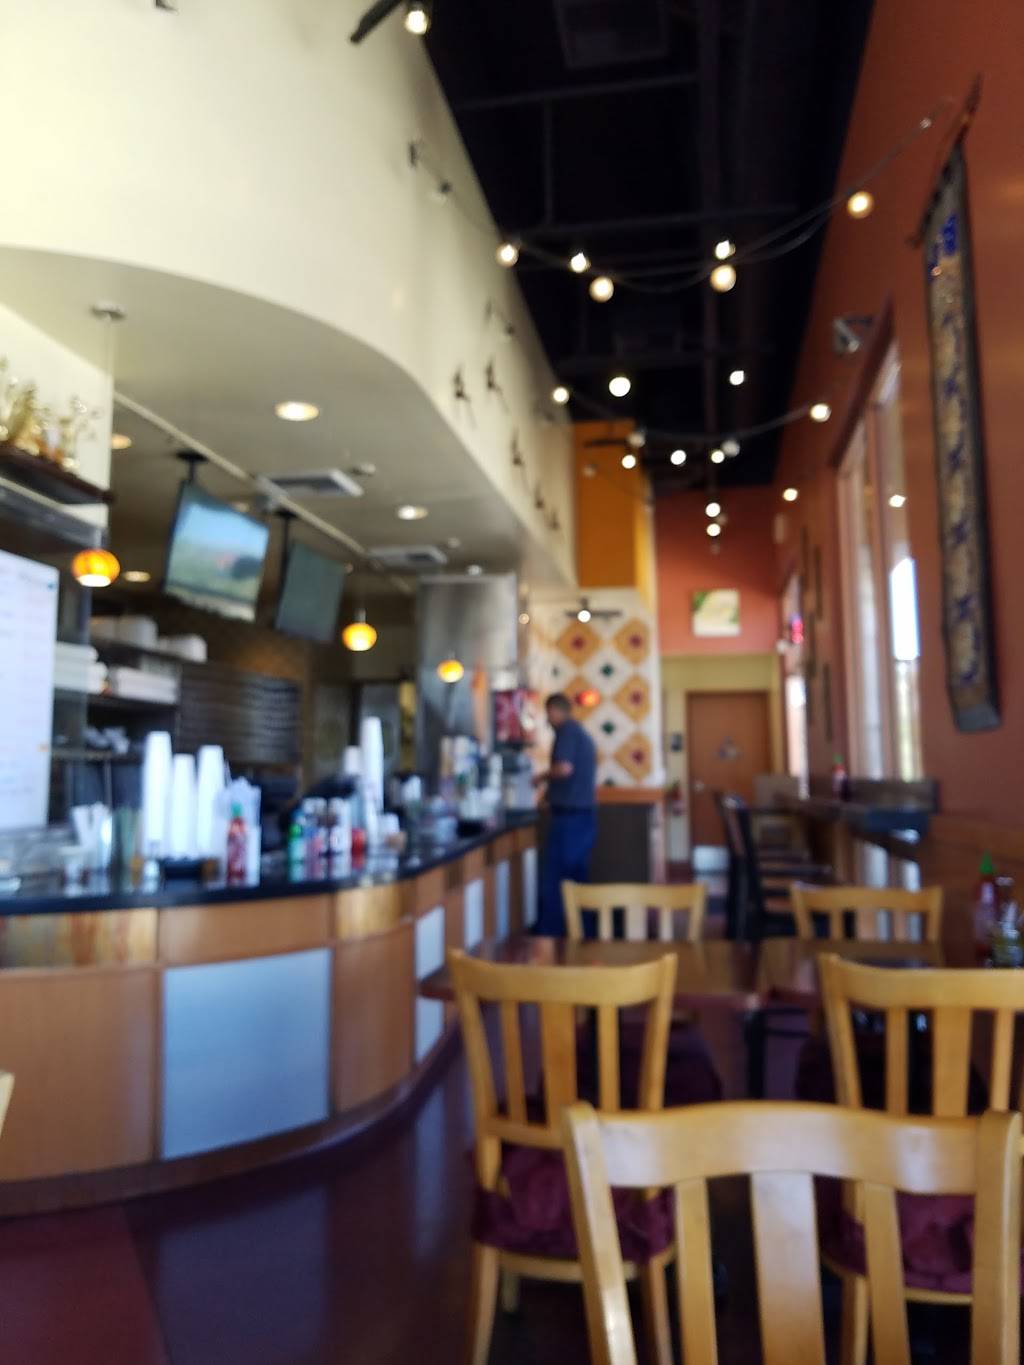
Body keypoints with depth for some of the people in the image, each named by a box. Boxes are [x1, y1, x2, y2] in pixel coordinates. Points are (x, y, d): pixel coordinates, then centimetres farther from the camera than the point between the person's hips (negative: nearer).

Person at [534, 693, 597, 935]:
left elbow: (565, 768, -22)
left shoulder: (566, 730, -8)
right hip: (586, 814, 9)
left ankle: (551, 932, -4)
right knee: (577, 877, 11)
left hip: (569, 814, -9)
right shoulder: (582, 733, 19)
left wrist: (543, 776, -5)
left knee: (554, 878, -5)